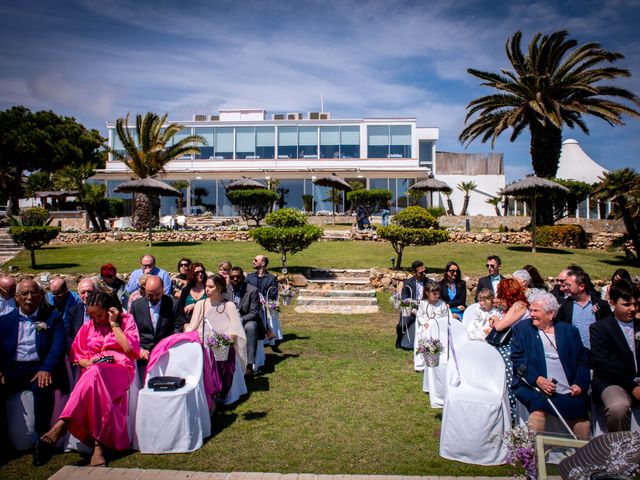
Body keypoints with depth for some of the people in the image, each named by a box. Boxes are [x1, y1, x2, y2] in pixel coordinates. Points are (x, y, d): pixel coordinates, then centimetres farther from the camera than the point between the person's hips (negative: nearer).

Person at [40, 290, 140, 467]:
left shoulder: (126, 320, 11)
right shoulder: (88, 327, 22)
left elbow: (131, 349, -2)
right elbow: (77, 354, 22)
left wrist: (114, 324, -2)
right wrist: (87, 362, -2)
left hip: (120, 370, -3)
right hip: (93, 371, 3)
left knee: (95, 373, -38)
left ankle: (63, 423, -41)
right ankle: (98, 445, -41)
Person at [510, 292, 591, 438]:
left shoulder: (570, 331, 16)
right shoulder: (522, 329, 10)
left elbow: (583, 360, 13)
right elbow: (518, 360, 1)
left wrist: (580, 383, -4)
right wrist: (536, 379, -15)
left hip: (570, 393, 2)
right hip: (536, 389, -2)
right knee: (538, 409, -30)